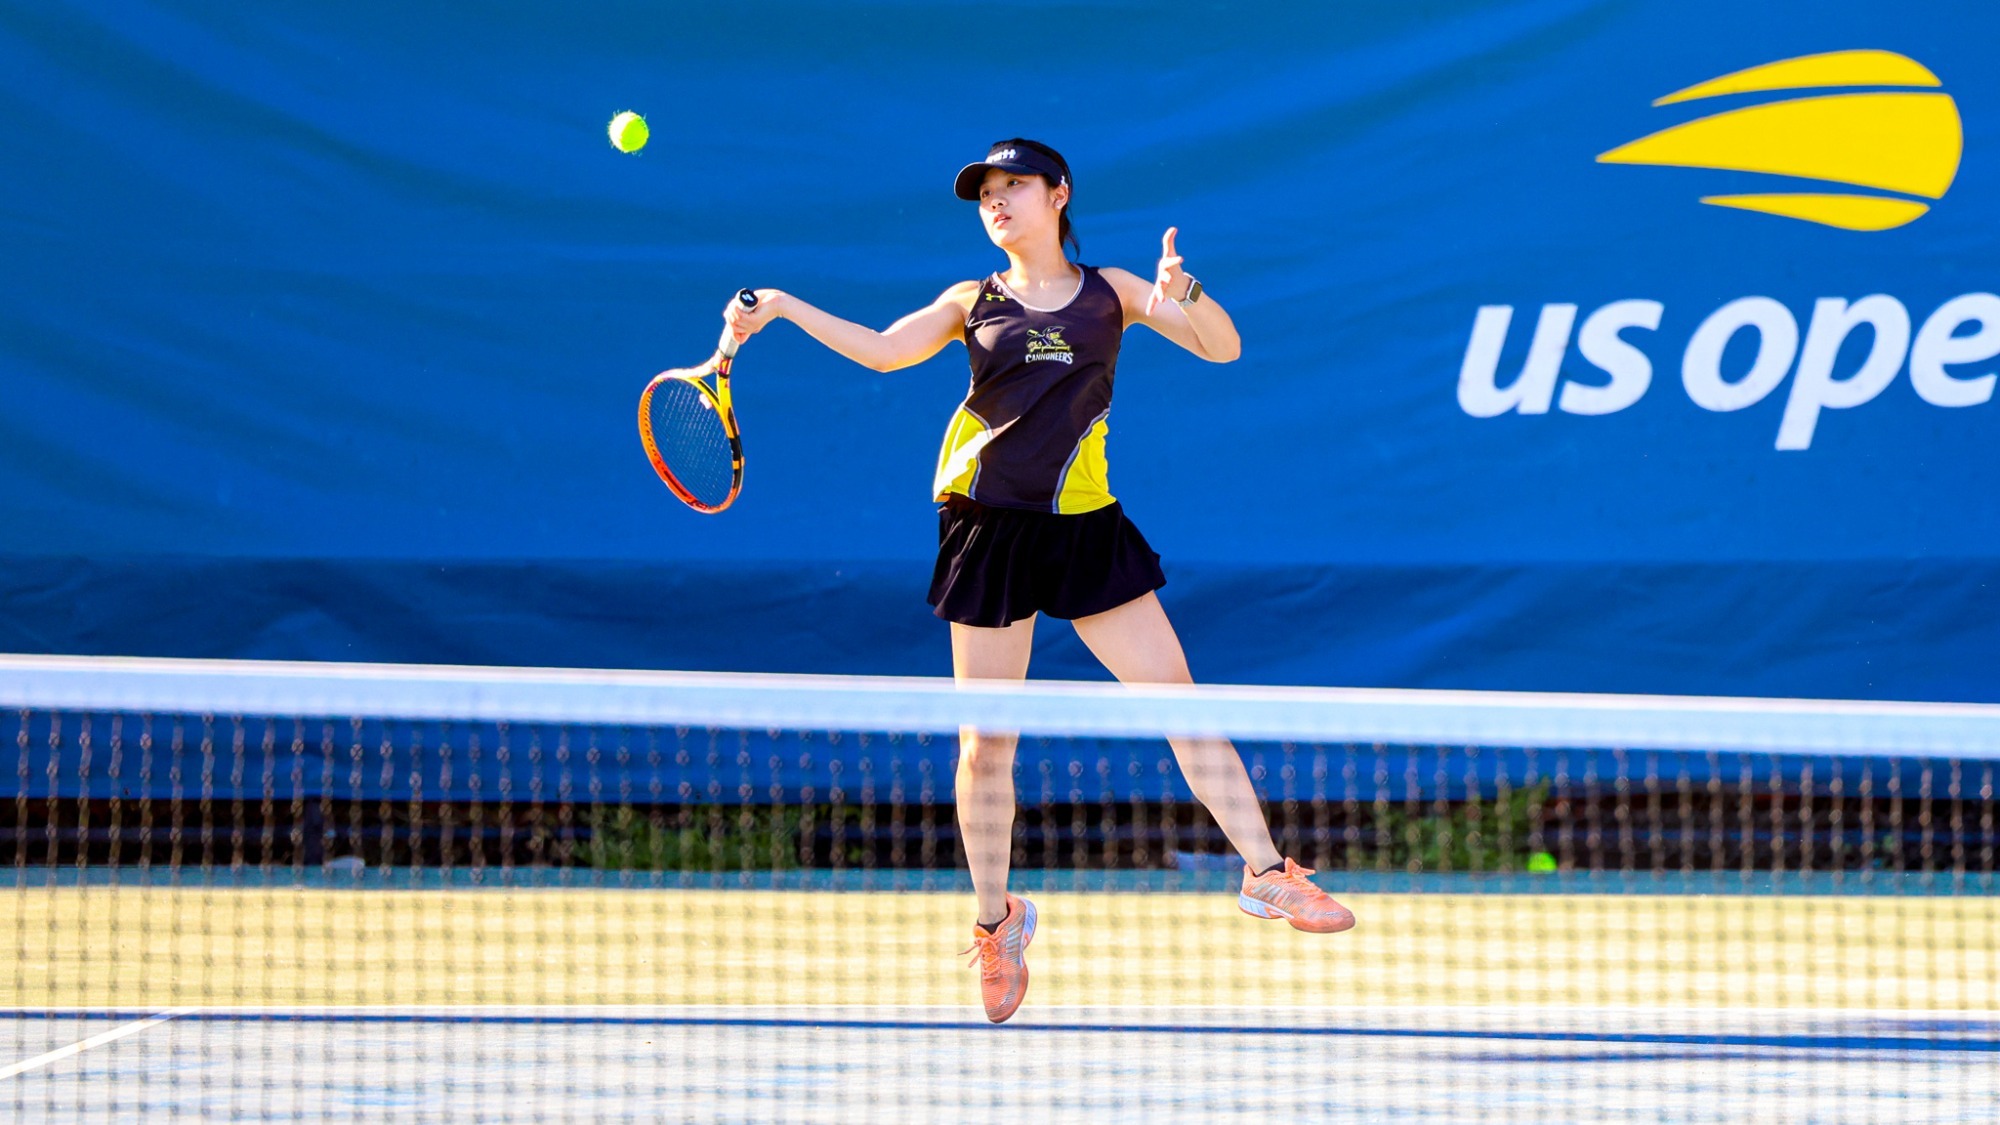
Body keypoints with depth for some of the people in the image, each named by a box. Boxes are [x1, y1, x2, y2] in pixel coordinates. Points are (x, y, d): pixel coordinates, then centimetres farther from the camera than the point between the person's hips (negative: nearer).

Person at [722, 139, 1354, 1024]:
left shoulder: (1110, 292, 10)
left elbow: (1222, 348, 4)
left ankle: (1266, 872, 1)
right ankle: (995, 925, 15)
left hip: (1084, 524, 0)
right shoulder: (973, 303, 11)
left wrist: (1182, 294, -16)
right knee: (985, 742, 1)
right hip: (988, 522, 0)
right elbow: (882, 351, -1)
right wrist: (783, 310, -12)